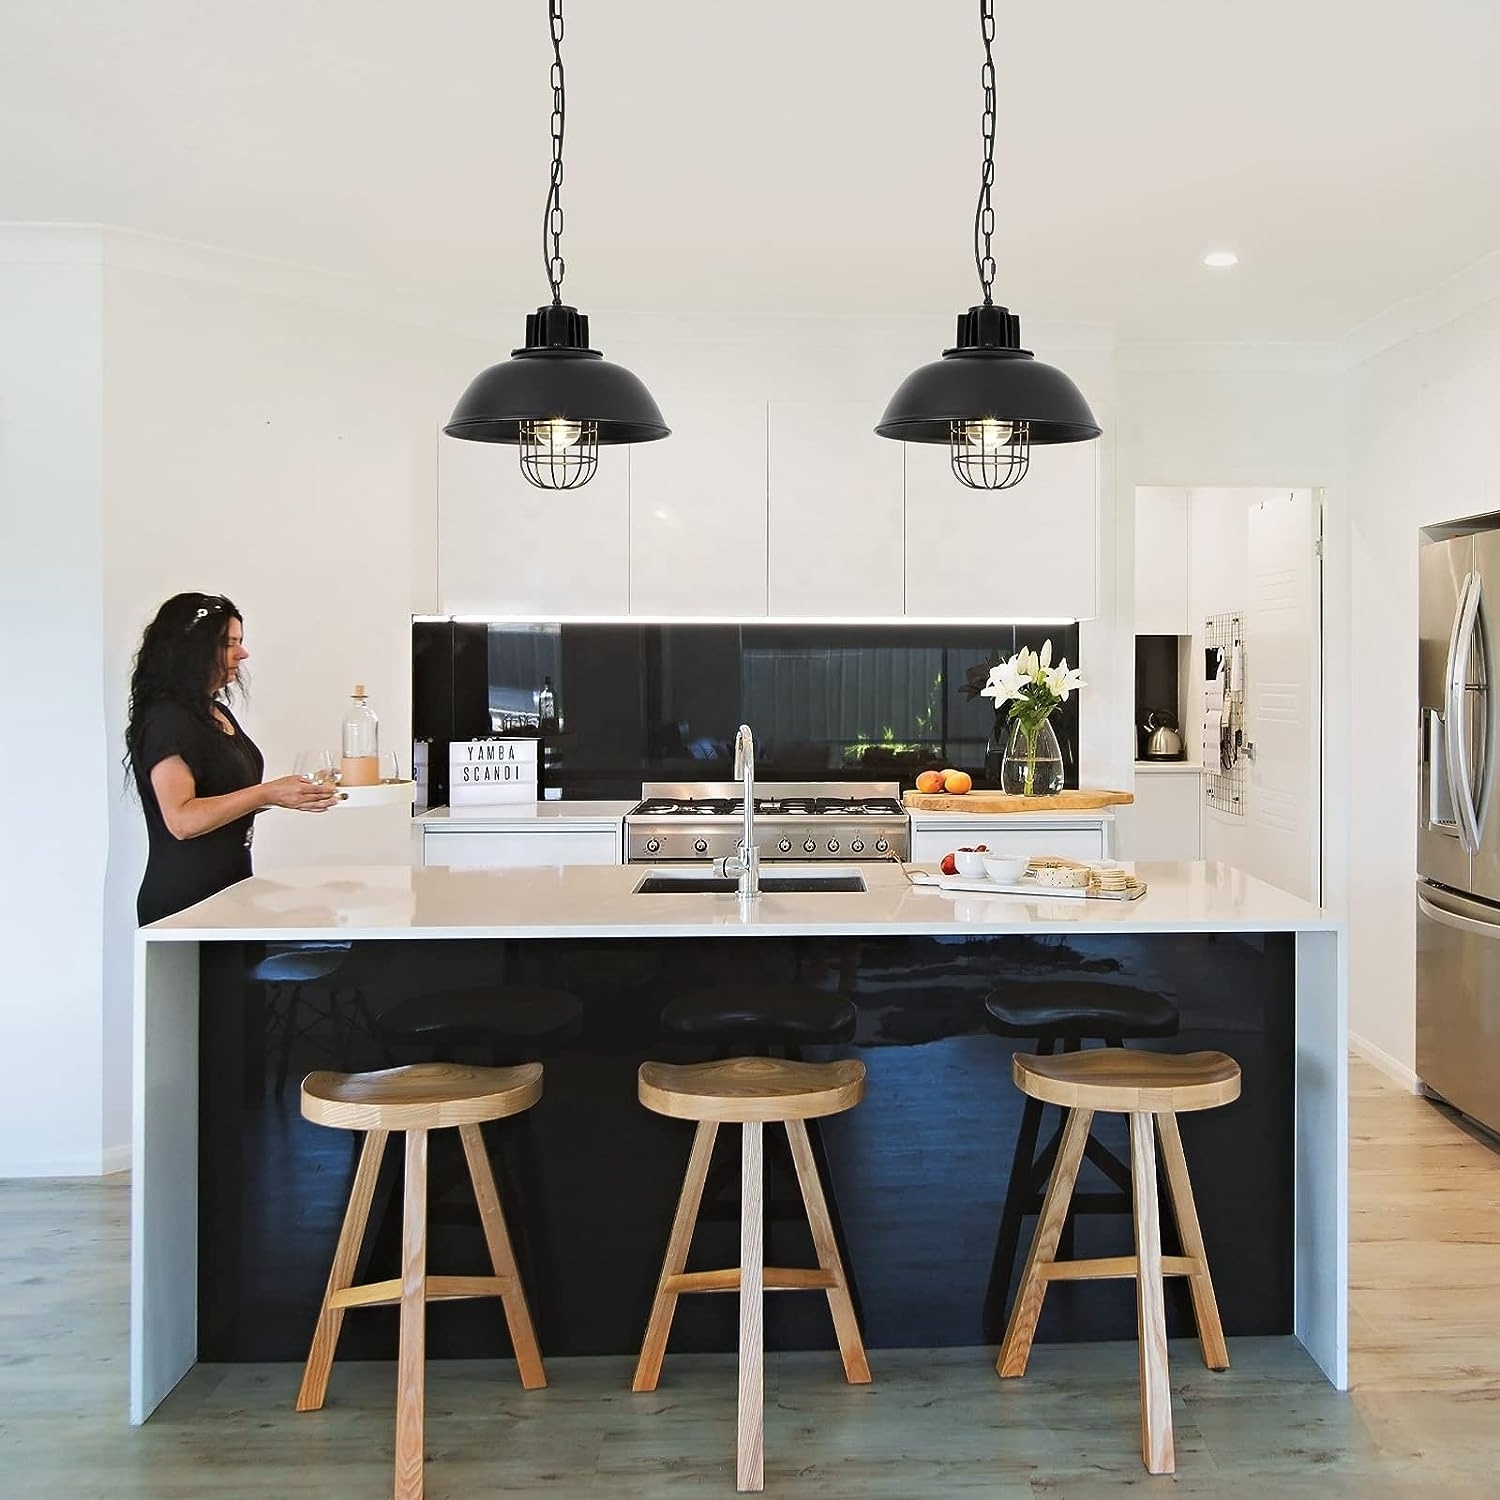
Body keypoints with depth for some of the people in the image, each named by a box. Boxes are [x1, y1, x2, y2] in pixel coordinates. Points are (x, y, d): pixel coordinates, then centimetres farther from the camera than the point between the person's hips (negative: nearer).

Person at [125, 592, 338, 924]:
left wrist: (293, 794, 11)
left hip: (227, 885, 8)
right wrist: (268, 793, -25)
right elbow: (181, 820, -22)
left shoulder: (218, 712, 16)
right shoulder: (166, 720, -13)